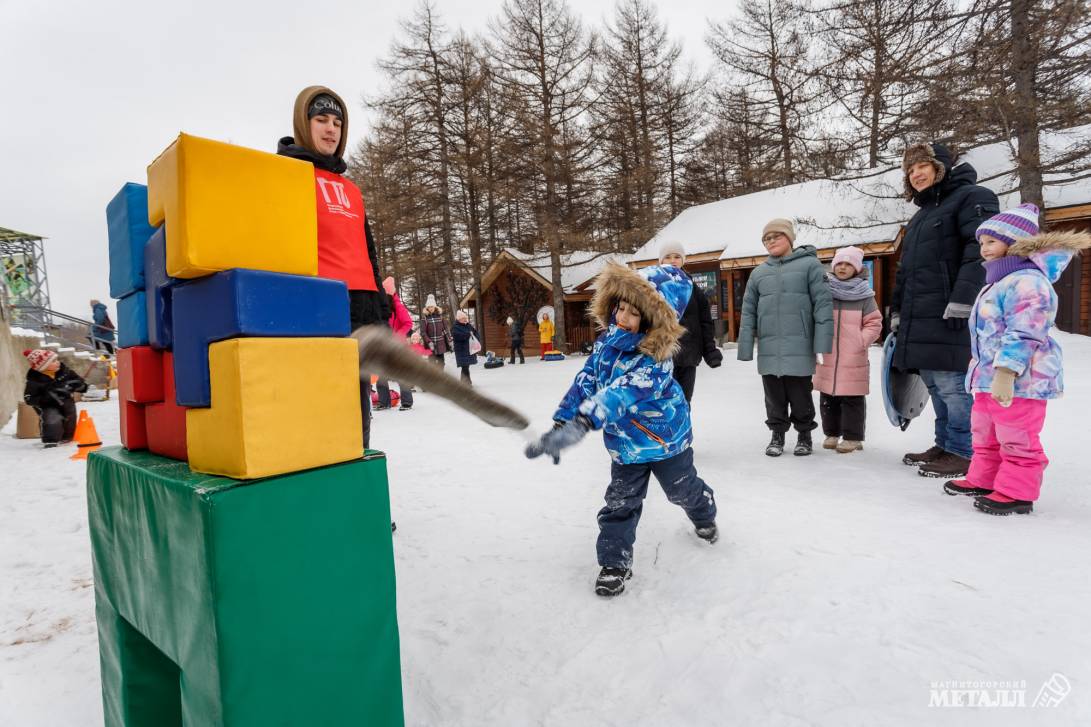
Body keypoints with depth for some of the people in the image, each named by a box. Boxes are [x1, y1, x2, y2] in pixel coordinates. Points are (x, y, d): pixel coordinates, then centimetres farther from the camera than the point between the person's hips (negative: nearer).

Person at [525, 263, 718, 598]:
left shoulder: (654, 360, -32)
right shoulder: (607, 342, -10)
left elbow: (621, 394, -46)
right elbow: (586, 381, -8)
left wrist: (580, 424, -58)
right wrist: (559, 424, -12)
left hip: (664, 436, -4)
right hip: (625, 444, 4)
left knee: (683, 489, 21)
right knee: (620, 502, 5)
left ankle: (705, 516, 54)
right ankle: (615, 562, 20)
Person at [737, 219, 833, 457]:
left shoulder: (809, 264, 0)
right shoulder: (758, 273, 11)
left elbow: (823, 304, -6)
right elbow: (748, 312, 9)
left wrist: (822, 343, -13)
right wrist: (745, 348, 2)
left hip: (799, 346, -3)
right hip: (769, 348, 3)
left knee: (799, 395, 7)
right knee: (774, 396, 11)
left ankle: (804, 434, 27)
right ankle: (777, 434, 27)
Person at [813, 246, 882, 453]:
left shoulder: (864, 295, 1)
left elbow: (874, 323, 2)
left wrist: (861, 341, -11)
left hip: (854, 358, -2)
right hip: (827, 357, 2)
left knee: (853, 399, 2)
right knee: (827, 398, 10)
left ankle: (852, 437, 13)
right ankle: (832, 433, 24)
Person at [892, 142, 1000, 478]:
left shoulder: (972, 197, -2)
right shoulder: (921, 214, 26)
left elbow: (981, 252, -15)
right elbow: (905, 269, 27)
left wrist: (962, 301, -23)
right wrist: (897, 312, 23)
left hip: (951, 317, -9)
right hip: (920, 319, 9)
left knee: (952, 385, -7)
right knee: (936, 386, 12)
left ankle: (963, 453, 2)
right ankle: (945, 445, 21)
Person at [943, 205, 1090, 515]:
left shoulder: (1027, 281, -17)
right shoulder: (999, 283, 18)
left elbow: (1023, 334, -25)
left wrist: (1005, 373, -29)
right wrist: (984, 373, 27)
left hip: (1018, 381, -11)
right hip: (989, 379, 11)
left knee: (1016, 440, 1)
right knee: (984, 435, 20)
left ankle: (1016, 492, 11)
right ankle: (983, 480, 32)